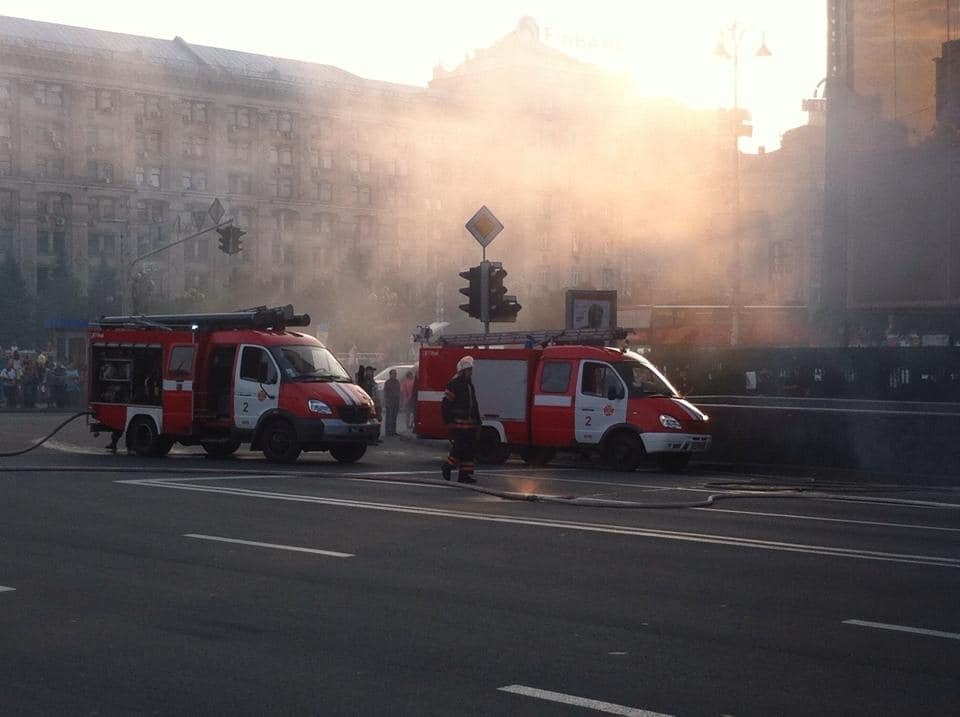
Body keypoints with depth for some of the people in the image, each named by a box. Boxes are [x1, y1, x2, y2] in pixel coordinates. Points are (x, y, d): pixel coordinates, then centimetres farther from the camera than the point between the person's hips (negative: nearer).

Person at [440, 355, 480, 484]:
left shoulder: (470, 385, 19)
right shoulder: (454, 384, -8)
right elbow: (445, 405, -11)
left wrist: (477, 420, 19)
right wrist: (449, 422, -15)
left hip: (470, 424, 8)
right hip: (458, 424, -8)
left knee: (469, 449, 5)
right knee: (460, 447, -12)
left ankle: (464, 474, 8)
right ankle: (447, 467, 8)